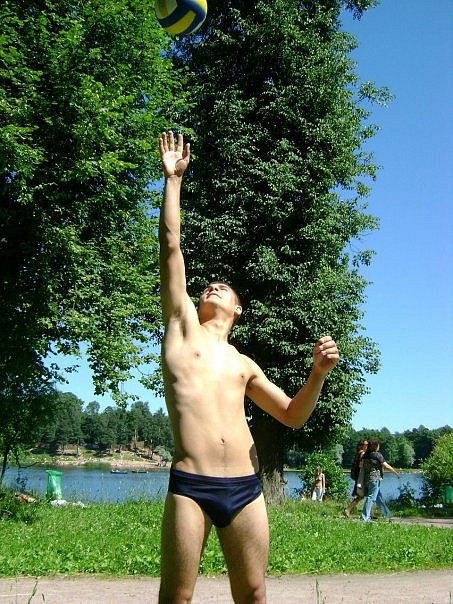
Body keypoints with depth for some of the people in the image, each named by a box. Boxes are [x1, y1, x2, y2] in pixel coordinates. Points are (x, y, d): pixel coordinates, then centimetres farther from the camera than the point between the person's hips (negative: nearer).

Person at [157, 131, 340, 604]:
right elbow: (170, 245, 10)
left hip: (246, 489, 3)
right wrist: (173, 179, 13)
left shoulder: (243, 364, 21)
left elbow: (293, 416, 20)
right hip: (189, 486, -3)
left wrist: (319, 372, 2)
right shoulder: (182, 325, 14)